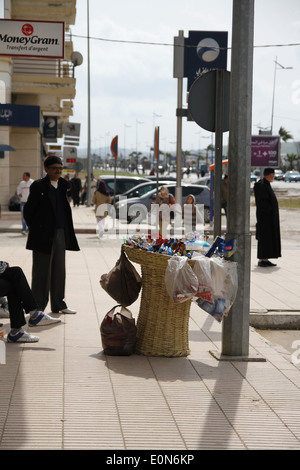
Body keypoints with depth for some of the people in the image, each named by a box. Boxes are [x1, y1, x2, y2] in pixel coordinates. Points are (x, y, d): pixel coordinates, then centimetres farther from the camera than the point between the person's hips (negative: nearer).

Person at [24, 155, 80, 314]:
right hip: (43, 235, -6)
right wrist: (35, 228, -1)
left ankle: (58, 304, 22)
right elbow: (28, 210, -4)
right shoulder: (38, 186, -7)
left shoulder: (63, 185, 11)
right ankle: (37, 308, 7)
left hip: (61, 234, 6)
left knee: (59, 270, 11)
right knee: (42, 271, -1)